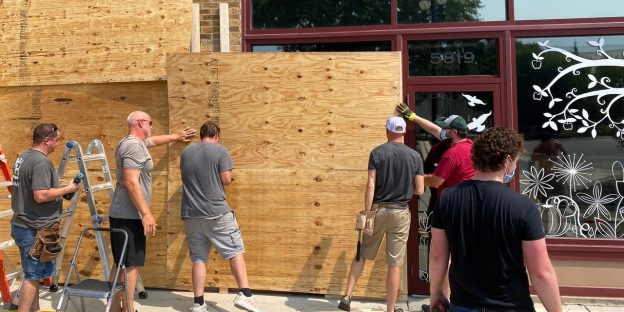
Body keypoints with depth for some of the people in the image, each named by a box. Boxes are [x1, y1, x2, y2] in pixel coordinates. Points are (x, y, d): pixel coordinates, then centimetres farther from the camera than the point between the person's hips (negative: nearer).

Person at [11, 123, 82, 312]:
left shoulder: (22, 158, 12)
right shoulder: (41, 161, -20)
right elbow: (41, 195, -27)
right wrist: (68, 189, -16)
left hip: (22, 225, 10)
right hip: (36, 229, -10)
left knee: (33, 273, 18)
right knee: (33, 276, -1)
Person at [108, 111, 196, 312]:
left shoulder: (133, 142, 16)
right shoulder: (134, 146, -16)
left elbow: (155, 140, 38)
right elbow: (131, 183, -24)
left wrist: (176, 136, 51)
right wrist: (146, 213, -24)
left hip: (121, 214, 11)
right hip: (130, 216, -11)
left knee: (121, 264, 14)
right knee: (131, 265, -6)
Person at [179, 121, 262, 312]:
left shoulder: (185, 153, 12)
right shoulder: (220, 150, -3)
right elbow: (226, 180, -9)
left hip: (191, 215, 5)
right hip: (216, 212, -4)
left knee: (198, 258, 10)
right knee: (235, 251, 4)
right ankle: (245, 295, -4)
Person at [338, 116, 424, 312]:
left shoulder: (377, 153, -6)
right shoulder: (415, 156, -2)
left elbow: (370, 186, -12)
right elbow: (419, 190, -2)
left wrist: (366, 214, -9)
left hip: (378, 209, 0)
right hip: (400, 213, 0)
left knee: (362, 254, 16)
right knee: (394, 265, 7)